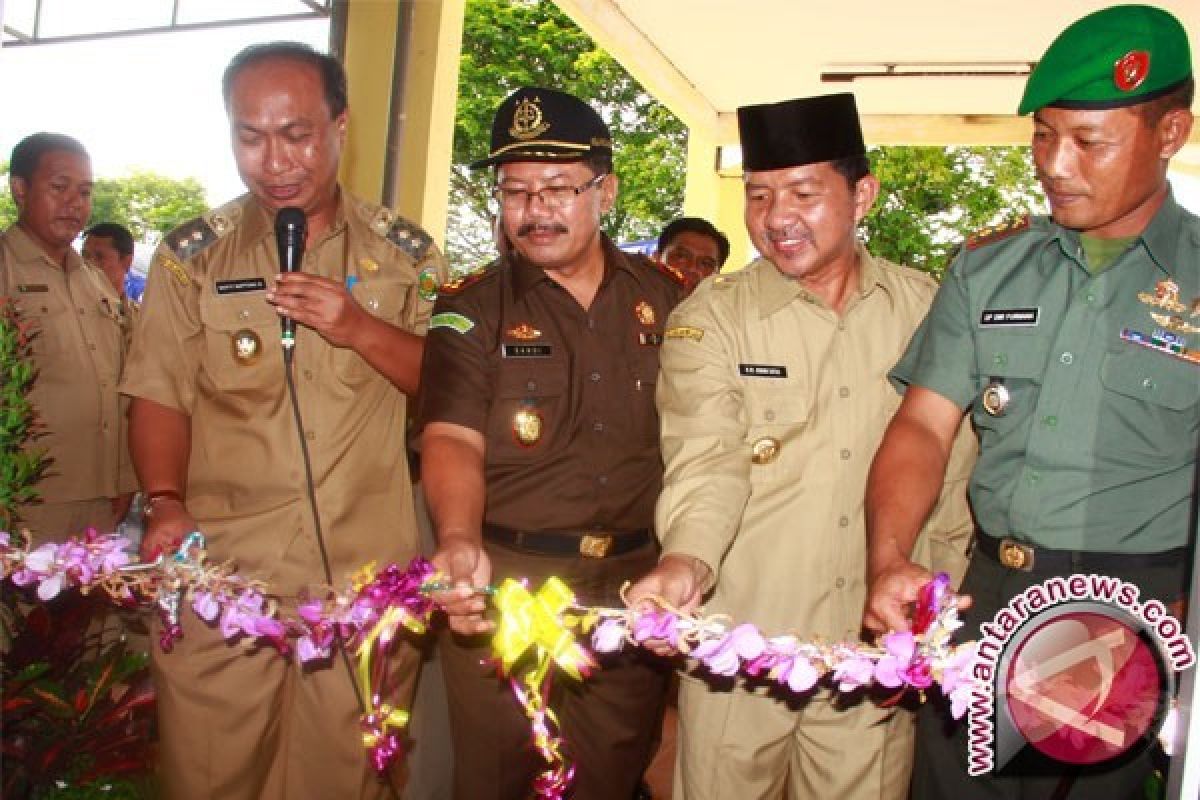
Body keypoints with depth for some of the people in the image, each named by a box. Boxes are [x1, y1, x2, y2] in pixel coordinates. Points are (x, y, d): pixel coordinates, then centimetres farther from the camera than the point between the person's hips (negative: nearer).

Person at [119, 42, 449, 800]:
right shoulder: (192, 254, 5)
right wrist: (166, 504, -12)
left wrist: (360, 328, -12)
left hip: (368, 579, 0)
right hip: (220, 575, 0)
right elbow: (161, 395, 4)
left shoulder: (406, 252, 5)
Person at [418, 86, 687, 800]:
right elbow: (453, 438, -16)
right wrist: (461, 544, -34)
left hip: (636, 588, 2)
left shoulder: (668, 299, 5)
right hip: (502, 588, -2)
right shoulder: (471, 309, -2)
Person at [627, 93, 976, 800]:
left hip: (881, 647, 2)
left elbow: (951, 462, 9)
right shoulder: (711, 318, -2)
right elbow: (708, 461, -13)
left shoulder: (926, 308, 4)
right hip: (739, 641, -1)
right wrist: (686, 560, -31)